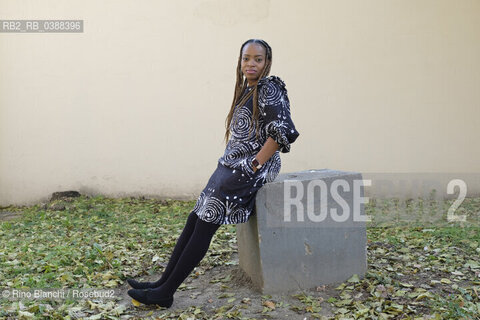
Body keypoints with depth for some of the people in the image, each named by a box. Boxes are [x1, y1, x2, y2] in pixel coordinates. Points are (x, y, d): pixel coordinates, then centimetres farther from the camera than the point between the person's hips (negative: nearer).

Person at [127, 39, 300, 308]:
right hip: (233, 166, 9)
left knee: (205, 225, -10)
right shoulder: (246, 91, 18)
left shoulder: (269, 89, -9)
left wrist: (255, 165, -18)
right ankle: (163, 283, 8)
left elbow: (283, 130, -20)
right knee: (195, 219, 2)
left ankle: (165, 293, -2)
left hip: (250, 170, -9)